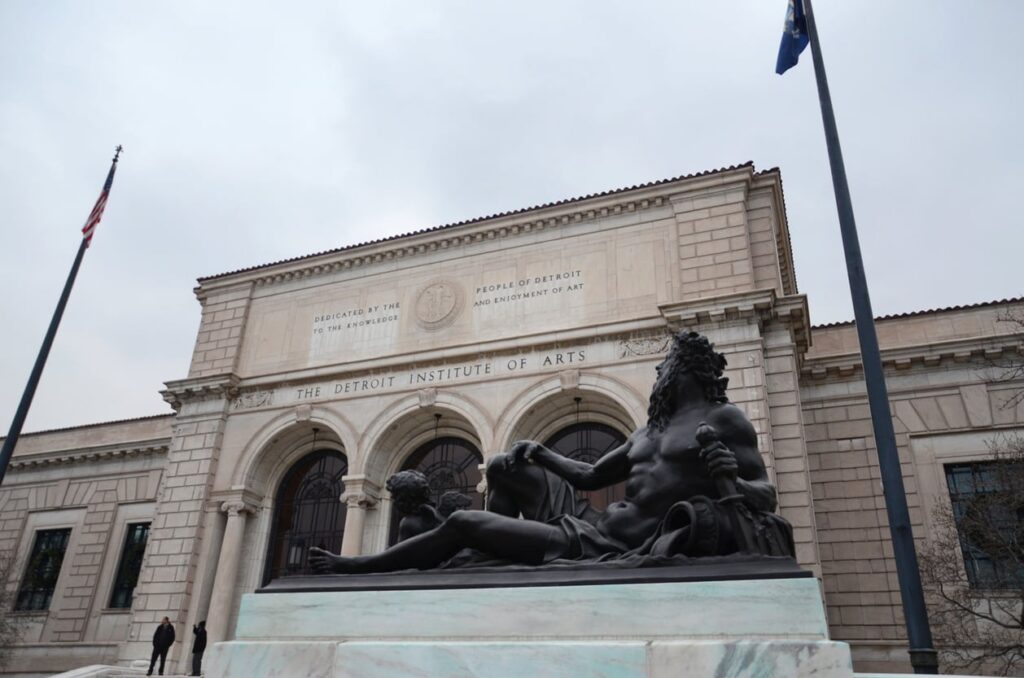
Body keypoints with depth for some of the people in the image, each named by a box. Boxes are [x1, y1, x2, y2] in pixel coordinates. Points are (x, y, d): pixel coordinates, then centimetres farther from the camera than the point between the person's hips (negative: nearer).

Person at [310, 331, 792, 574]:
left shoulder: (724, 420, 0)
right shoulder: (649, 430, 21)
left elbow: (766, 494, -4)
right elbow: (591, 476, 25)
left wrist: (729, 483, -27)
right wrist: (540, 455, 10)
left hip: (623, 548, -8)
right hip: (595, 523, 8)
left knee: (462, 524, -7)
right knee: (503, 468, 16)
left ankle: (361, 567, 12)